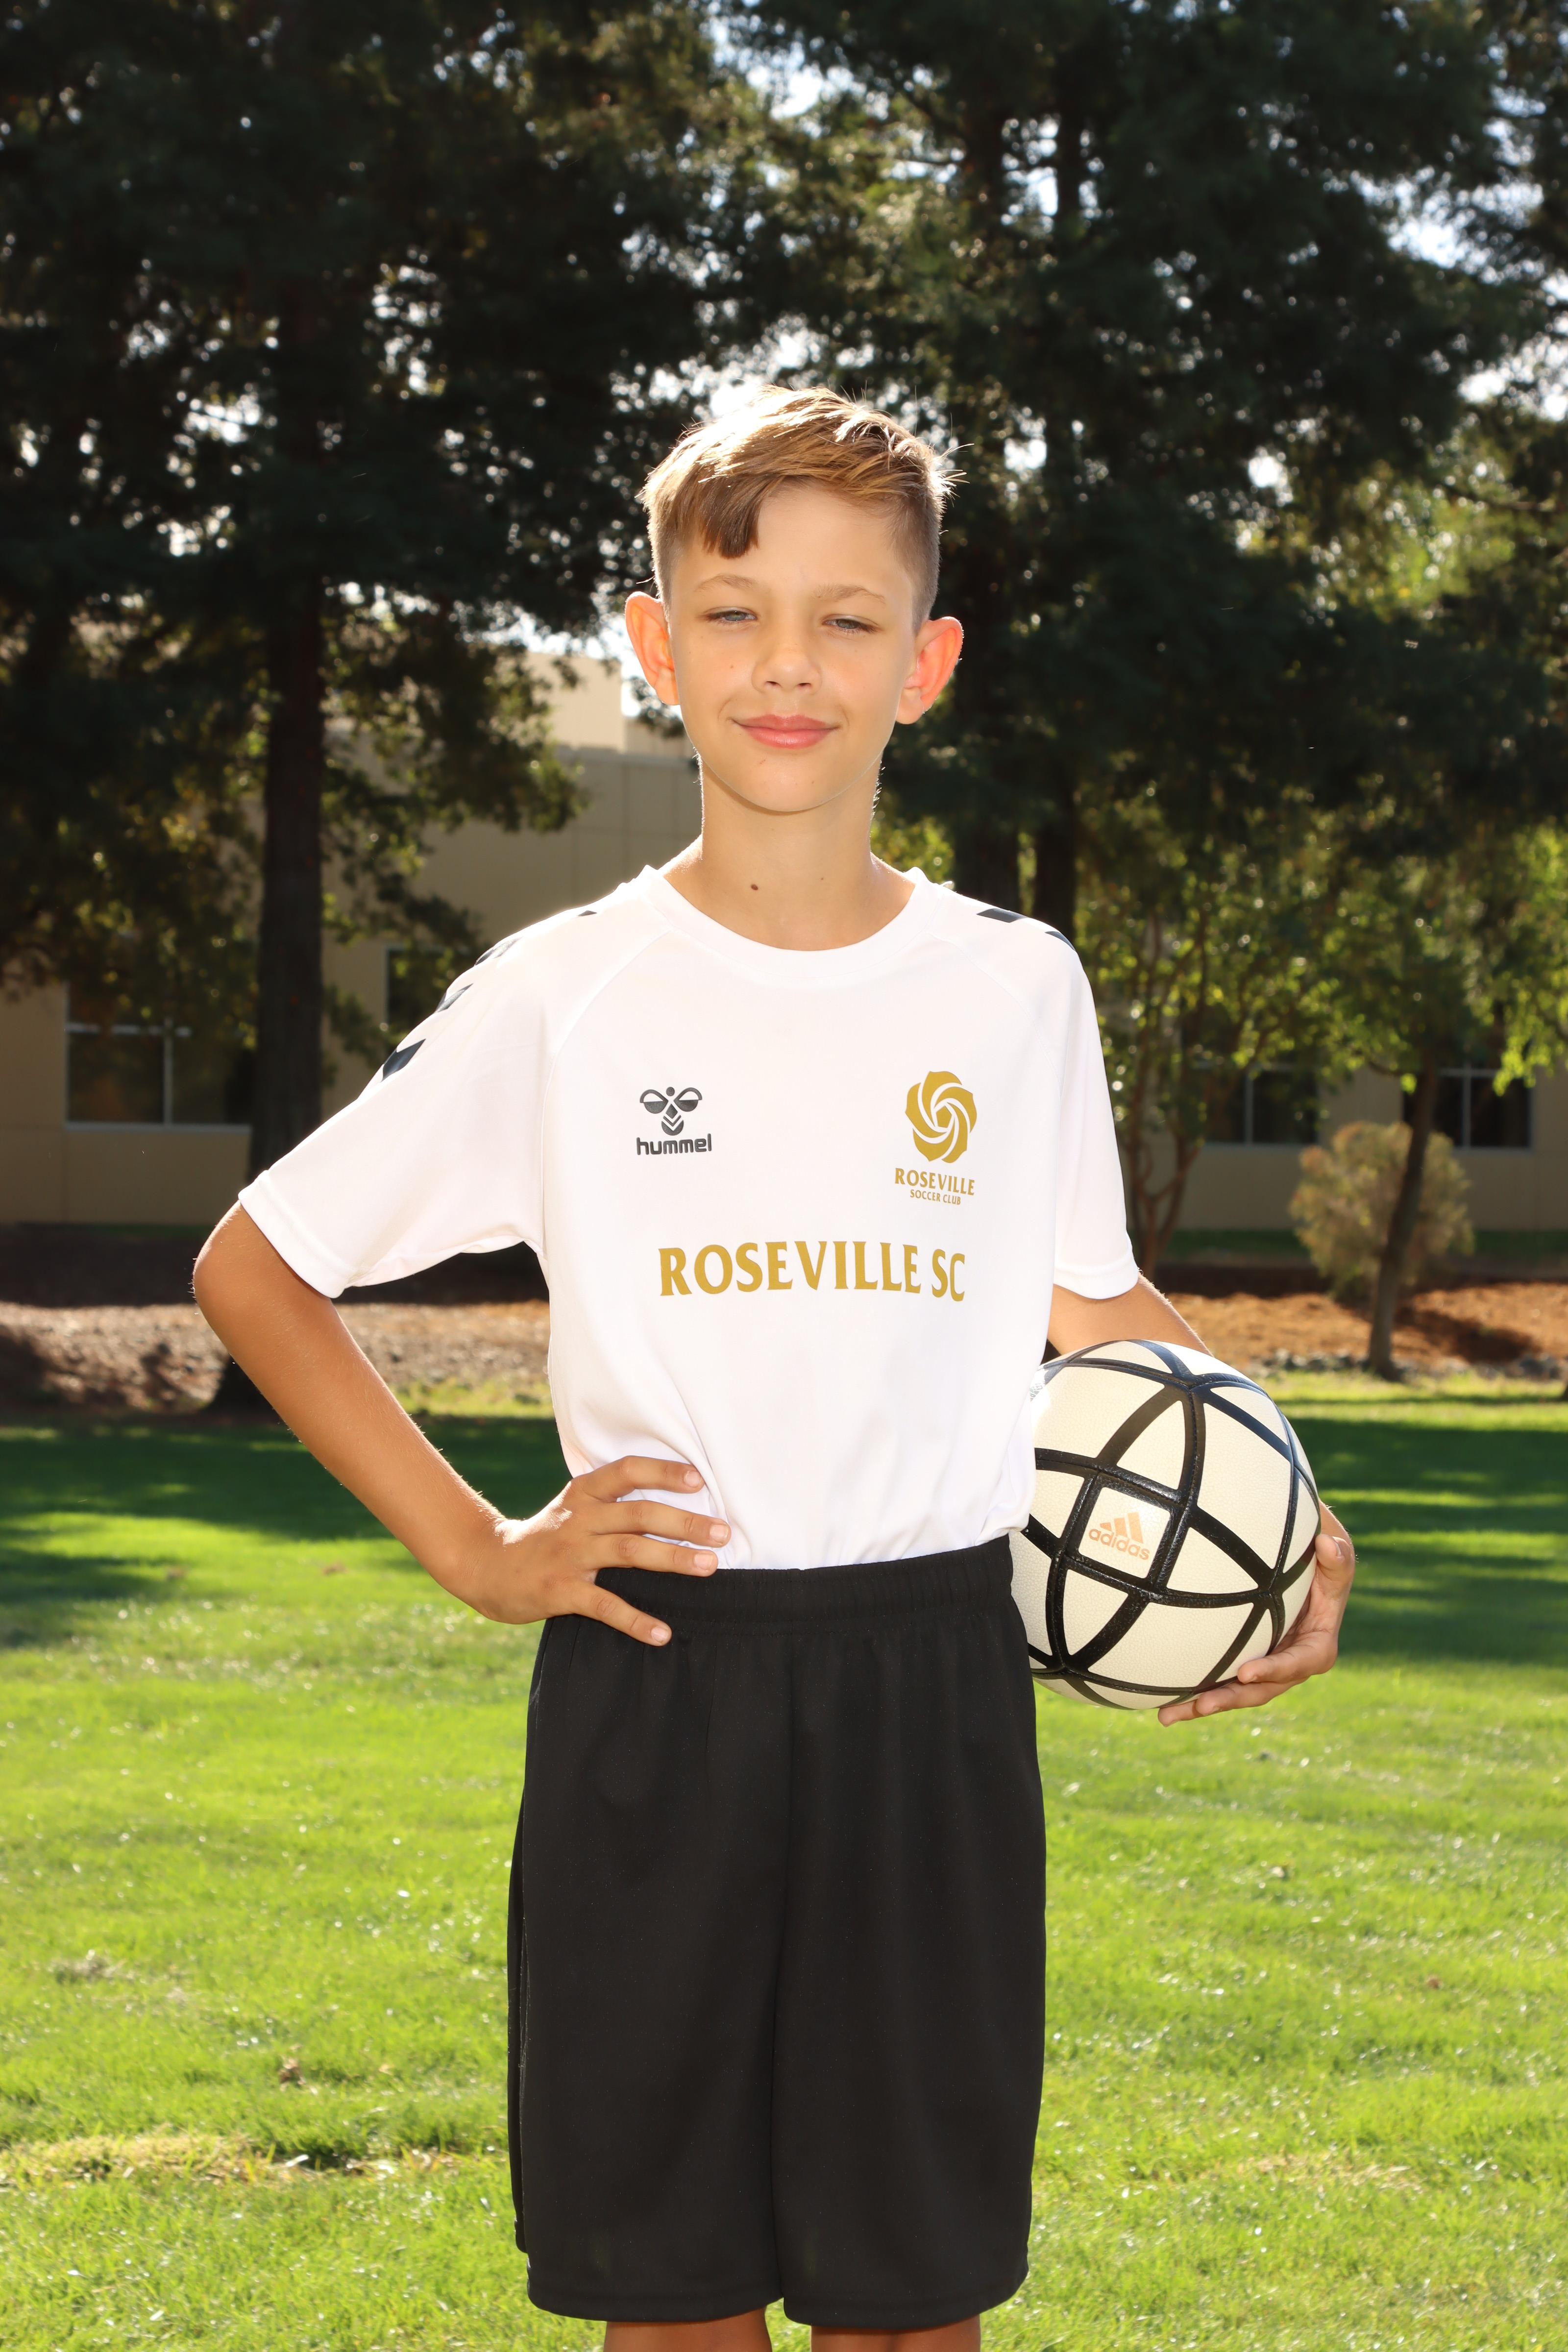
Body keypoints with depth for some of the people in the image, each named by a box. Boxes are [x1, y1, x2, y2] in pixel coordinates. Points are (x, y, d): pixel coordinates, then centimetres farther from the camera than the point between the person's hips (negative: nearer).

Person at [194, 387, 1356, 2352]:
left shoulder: (1018, 992, 4)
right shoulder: (563, 996, -1)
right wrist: (469, 1548, -2)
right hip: (654, 1685, -1)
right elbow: (253, 1268, 5)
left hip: (935, 1688, 1)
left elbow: (1096, 1306, 19)